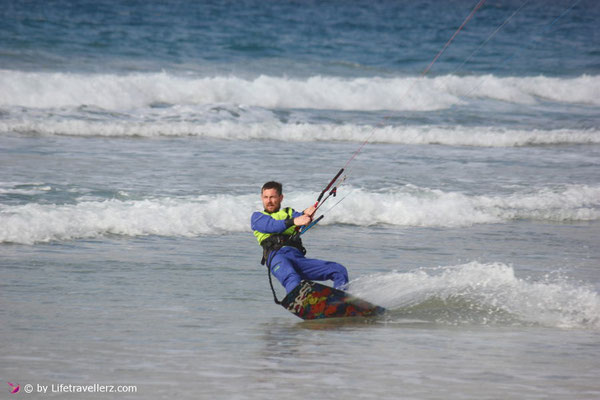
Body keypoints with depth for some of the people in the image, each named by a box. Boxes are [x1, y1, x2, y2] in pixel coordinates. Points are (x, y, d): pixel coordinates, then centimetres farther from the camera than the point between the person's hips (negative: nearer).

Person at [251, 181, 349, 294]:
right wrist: (293, 221, -20)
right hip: (276, 255, -5)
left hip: (298, 256, 5)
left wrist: (306, 214, -18)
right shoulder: (257, 217, 22)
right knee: (292, 280, -39)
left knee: (340, 271, -11)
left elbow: (299, 218, 8)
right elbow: (272, 226, -1)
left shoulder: (289, 212, 33)